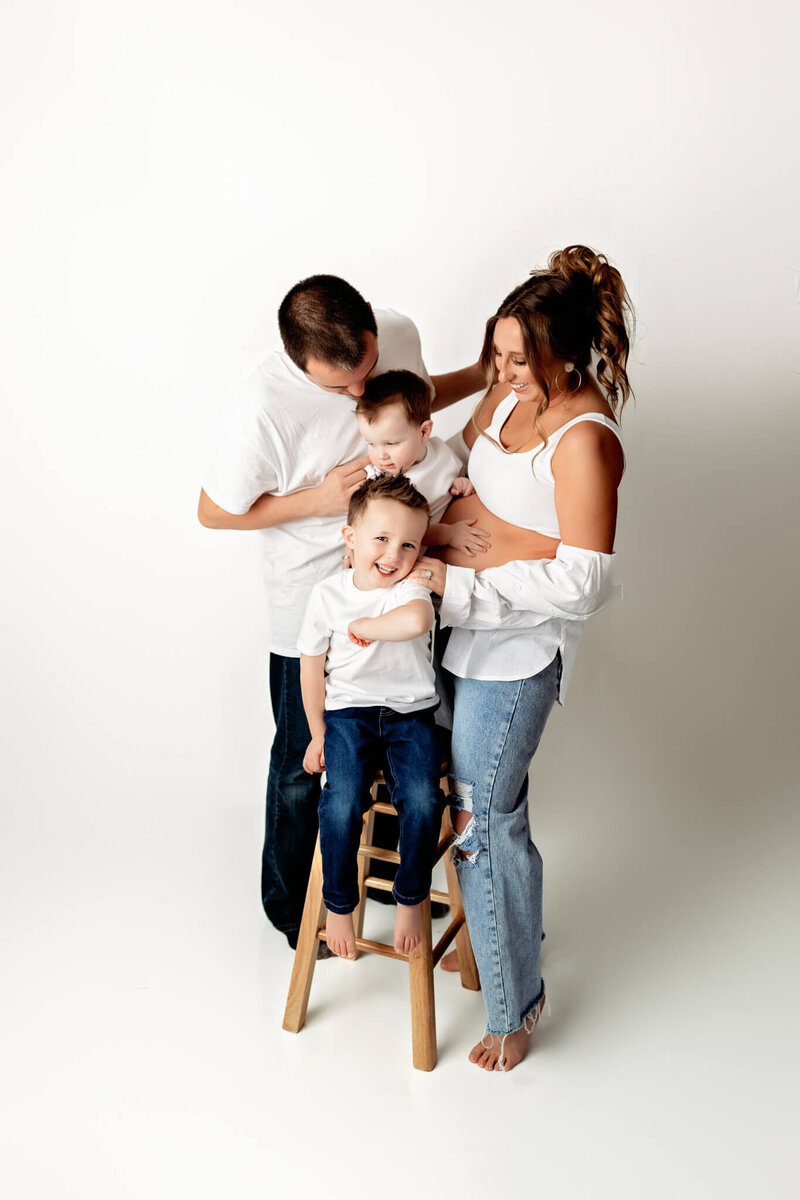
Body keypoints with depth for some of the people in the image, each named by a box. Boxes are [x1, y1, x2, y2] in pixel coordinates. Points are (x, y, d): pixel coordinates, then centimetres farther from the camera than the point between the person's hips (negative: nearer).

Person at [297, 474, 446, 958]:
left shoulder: (411, 587, -8)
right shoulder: (328, 594, -2)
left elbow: (416, 620, -34)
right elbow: (312, 665, 8)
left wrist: (363, 625, -19)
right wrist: (318, 732, 10)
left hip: (410, 713, 0)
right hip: (348, 713, 1)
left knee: (423, 802, -22)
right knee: (342, 804, -22)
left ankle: (410, 900, 3)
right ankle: (340, 905, 1)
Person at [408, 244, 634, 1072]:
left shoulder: (583, 440, -24)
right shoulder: (516, 388, 1)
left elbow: (582, 584, -25)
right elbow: (466, 456, 19)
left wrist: (458, 583, -23)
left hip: (516, 646, -8)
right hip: (468, 627, 8)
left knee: (481, 819, 1)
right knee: (494, 802, 22)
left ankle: (515, 1003, 21)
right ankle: (515, 927, 46)